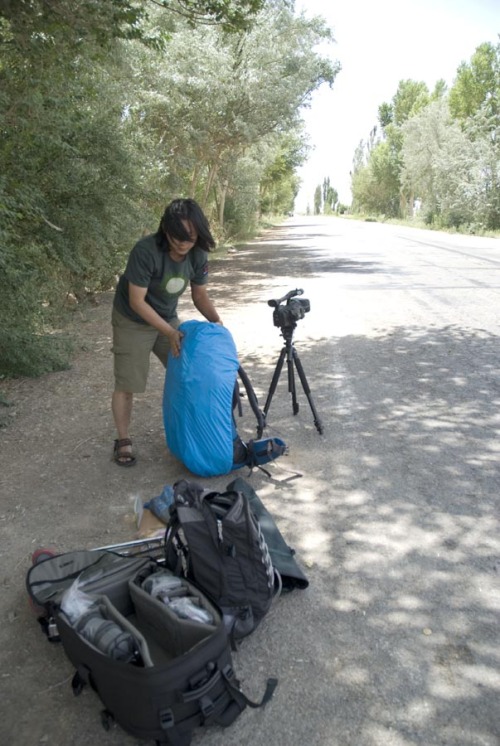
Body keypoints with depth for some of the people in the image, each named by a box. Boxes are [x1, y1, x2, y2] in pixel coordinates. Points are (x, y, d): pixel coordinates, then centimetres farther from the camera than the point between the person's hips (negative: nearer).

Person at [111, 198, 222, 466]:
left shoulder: (198, 255, -14)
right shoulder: (146, 251, -31)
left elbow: (199, 294, 0)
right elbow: (136, 301, -27)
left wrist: (216, 321, -16)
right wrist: (169, 333, -30)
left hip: (168, 319, 5)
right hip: (133, 322, -5)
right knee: (127, 384, -3)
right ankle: (123, 441, 15)